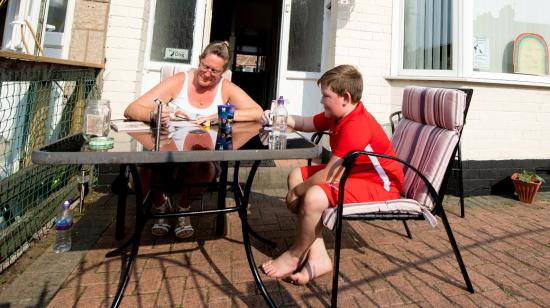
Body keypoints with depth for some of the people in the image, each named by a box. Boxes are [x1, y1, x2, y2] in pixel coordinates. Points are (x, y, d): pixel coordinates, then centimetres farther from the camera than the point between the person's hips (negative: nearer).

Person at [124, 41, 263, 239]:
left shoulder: (226, 89, 2)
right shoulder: (179, 81, -3)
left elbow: (258, 113, -12)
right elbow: (131, 110, -8)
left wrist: (220, 116, -23)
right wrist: (154, 115, -32)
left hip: (202, 158, 1)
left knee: (204, 170, -34)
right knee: (143, 174, -30)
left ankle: (184, 209, 4)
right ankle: (160, 206, 11)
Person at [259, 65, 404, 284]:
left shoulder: (356, 126, -27)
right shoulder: (337, 115, 2)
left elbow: (329, 175, -28)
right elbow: (306, 123, 15)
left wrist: (296, 192, -15)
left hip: (379, 184, -11)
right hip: (352, 173, 11)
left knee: (314, 197, -33)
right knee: (296, 176, 4)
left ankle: (295, 256, -1)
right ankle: (317, 257, -3)